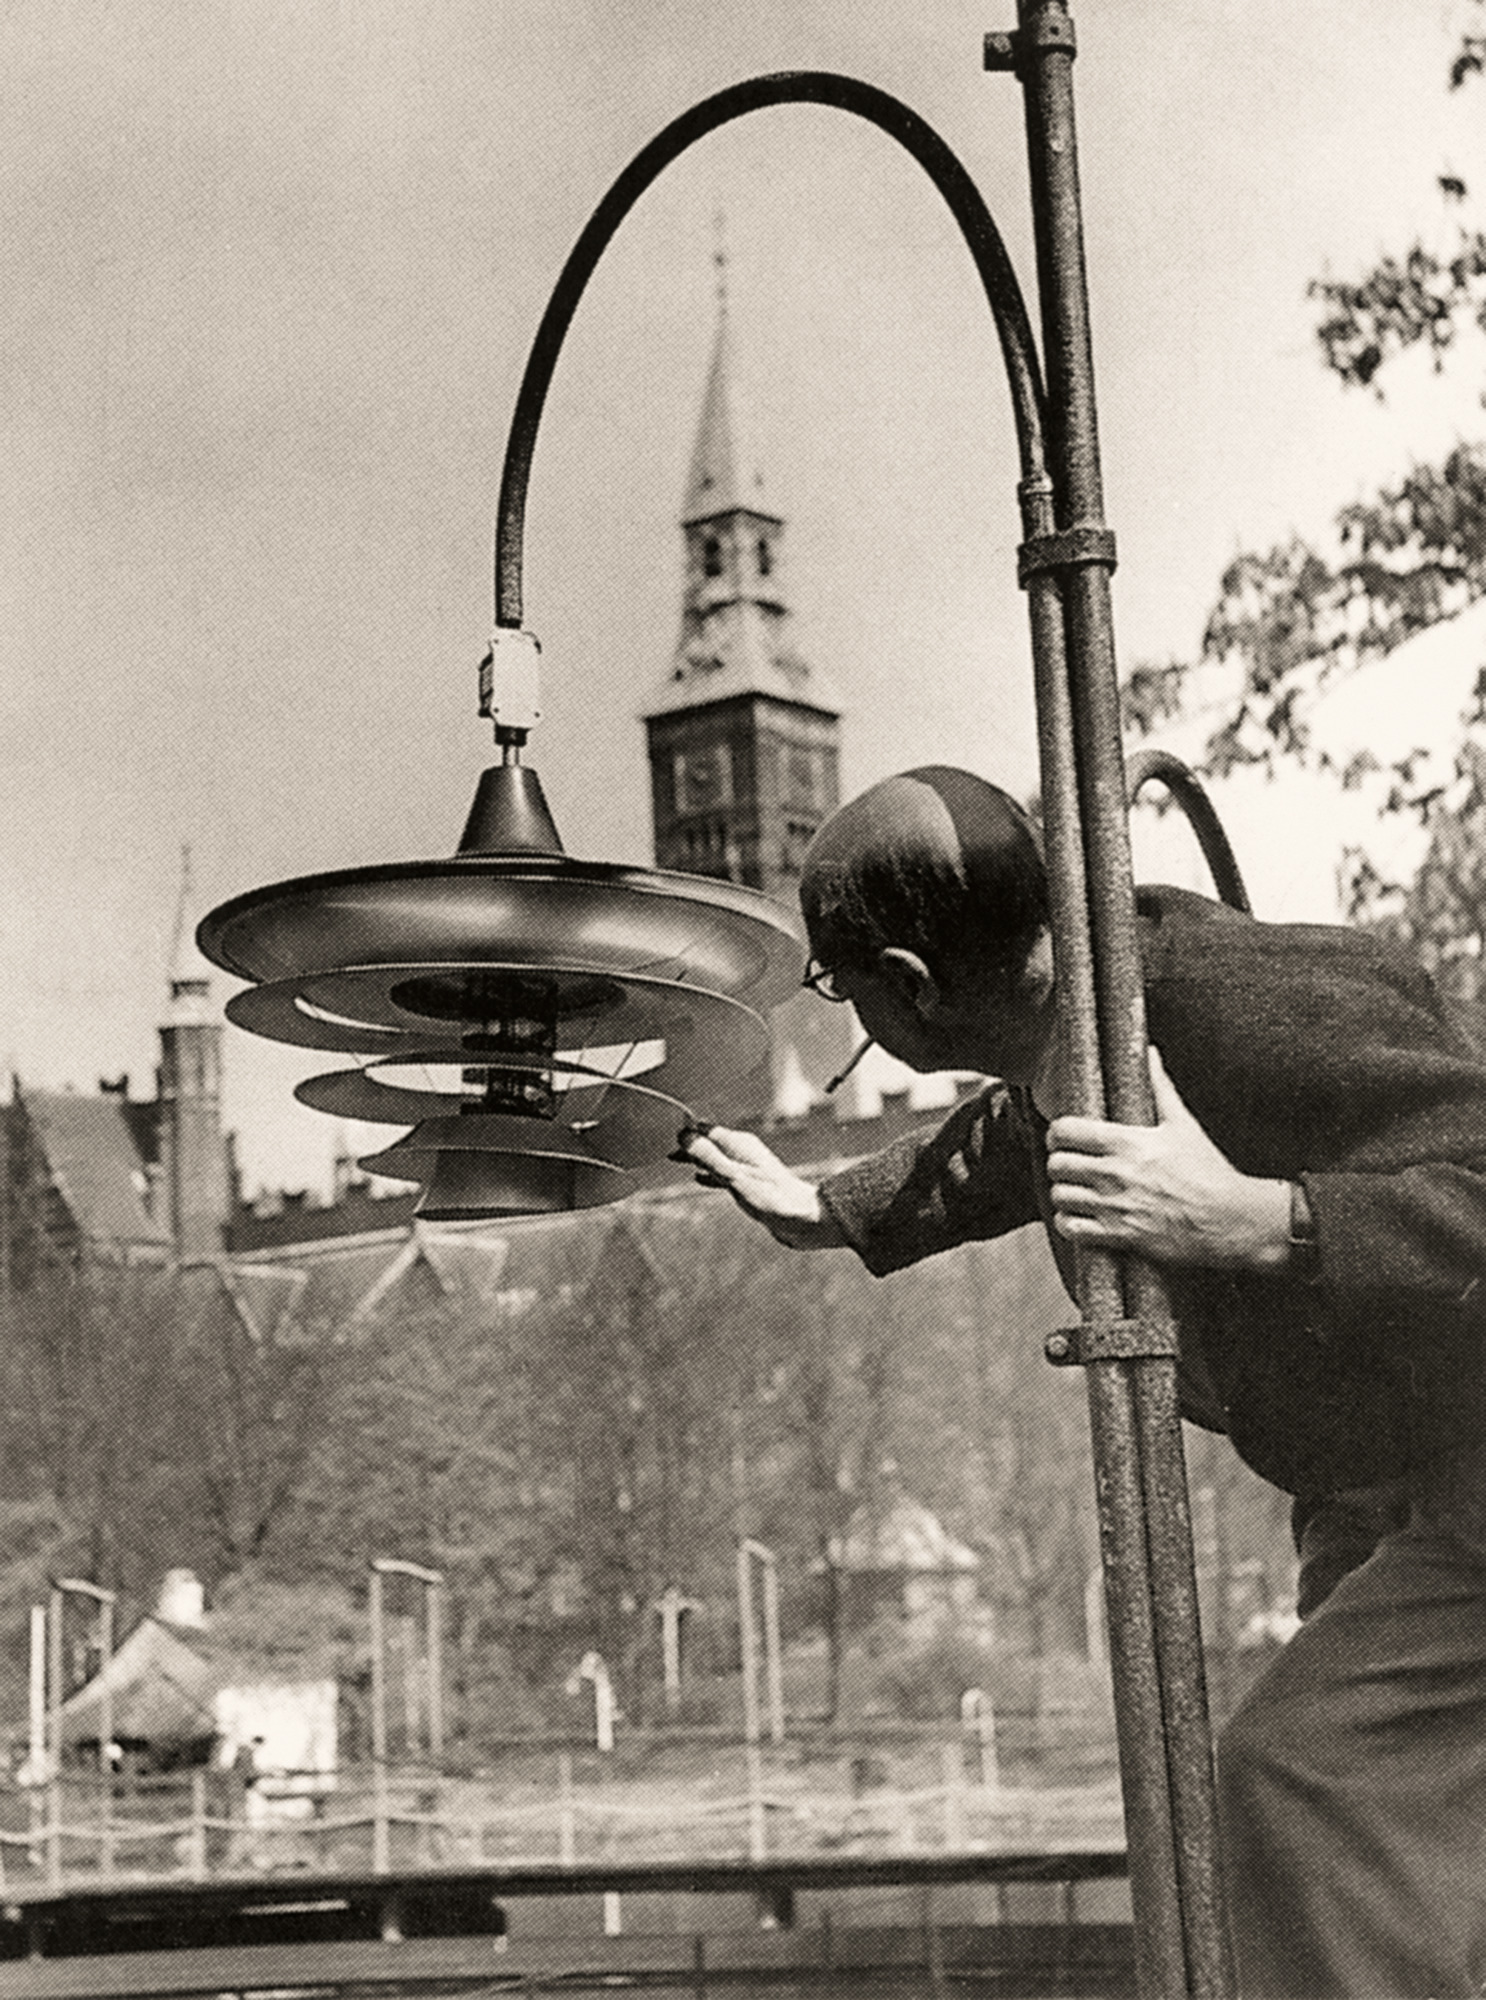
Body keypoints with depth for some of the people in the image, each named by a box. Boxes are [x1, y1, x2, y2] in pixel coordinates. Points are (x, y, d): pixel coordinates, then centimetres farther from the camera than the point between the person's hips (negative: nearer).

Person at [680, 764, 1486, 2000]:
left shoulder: (1261, 1006, -31)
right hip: (1372, 1502, 9)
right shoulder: (1058, 1034, -2)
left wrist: (1252, 1221, -47)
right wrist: (819, 1213, 32)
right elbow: (1004, 1151, 23)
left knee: (1305, 1771, -23)